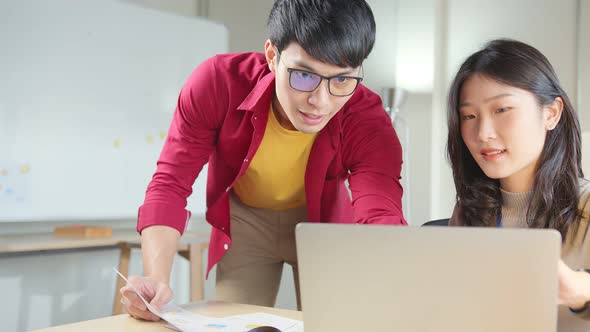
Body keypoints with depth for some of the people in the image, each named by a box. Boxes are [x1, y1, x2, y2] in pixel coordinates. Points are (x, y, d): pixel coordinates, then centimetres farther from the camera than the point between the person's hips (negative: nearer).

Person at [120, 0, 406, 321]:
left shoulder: (368, 120, -31)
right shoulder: (217, 81, -31)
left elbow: (380, 214, -43)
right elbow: (171, 183, -28)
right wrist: (157, 279, -44)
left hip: (324, 225, 0)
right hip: (245, 223, 1)